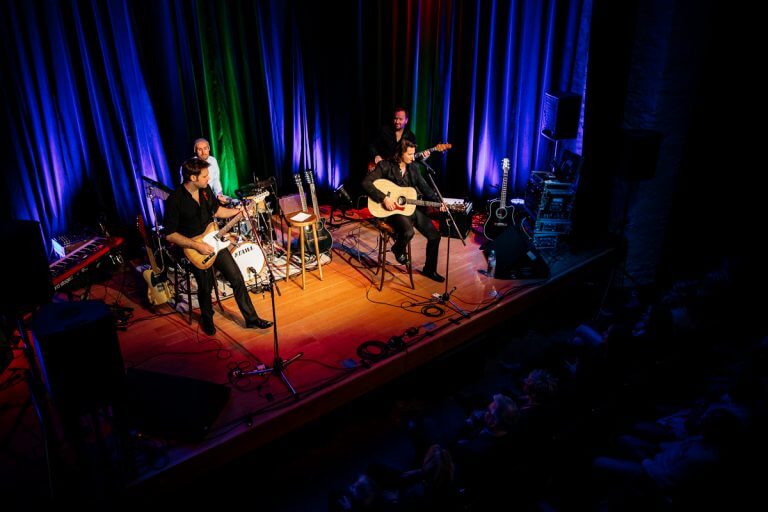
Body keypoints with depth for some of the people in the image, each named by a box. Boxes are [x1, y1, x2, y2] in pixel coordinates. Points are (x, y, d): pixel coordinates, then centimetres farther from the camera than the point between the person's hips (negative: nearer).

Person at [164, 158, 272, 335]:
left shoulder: (205, 188, -3)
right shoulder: (175, 201, -22)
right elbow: (170, 234, -18)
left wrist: (240, 211, 3)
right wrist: (197, 245, -23)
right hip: (191, 248, -5)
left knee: (237, 279, 2)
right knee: (206, 287, 1)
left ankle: (251, 319, 14)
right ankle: (207, 319, 33)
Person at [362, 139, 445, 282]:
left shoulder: (413, 168, 9)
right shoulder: (385, 166, -9)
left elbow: (425, 188, 10)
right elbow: (366, 182, -18)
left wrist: (438, 202, -6)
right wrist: (384, 198, -26)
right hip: (393, 209, -6)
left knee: (434, 236, 1)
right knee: (408, 232, -36)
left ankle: (429, 269, 22)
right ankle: (398, 249, 2)